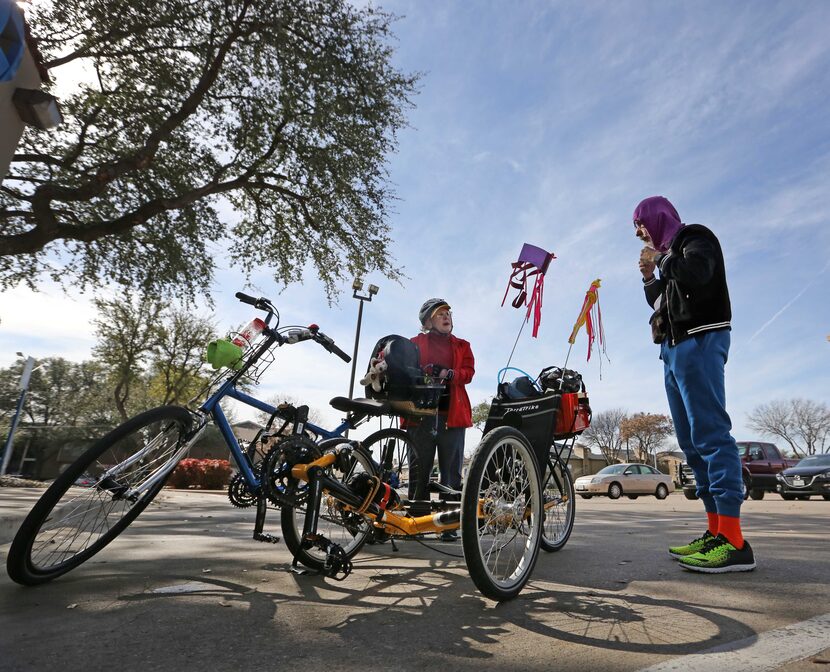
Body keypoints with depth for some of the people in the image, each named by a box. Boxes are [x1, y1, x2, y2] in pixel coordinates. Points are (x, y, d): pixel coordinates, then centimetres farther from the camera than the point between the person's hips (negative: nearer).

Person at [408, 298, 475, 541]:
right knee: (420, 469, 0)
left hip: (452, 414, 1)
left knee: (451, 472, 0)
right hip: (422, 412, -1)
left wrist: (449, 374, -16)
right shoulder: (415, 343, 16)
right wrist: (424, 372, -15)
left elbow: (468, 372, 3)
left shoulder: (461, 345, 18)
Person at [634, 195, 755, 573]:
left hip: (698, 342, -9)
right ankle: (716, 530, 5)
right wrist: (649, 277, 13)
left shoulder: (694, 237, 3)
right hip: (675, 348, 9)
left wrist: (661, 261, -3)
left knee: (710, 434, -16)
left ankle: (733, 541, -18)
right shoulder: (669, 255, 27)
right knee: (692, 441, 3)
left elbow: (697, 273, -18)